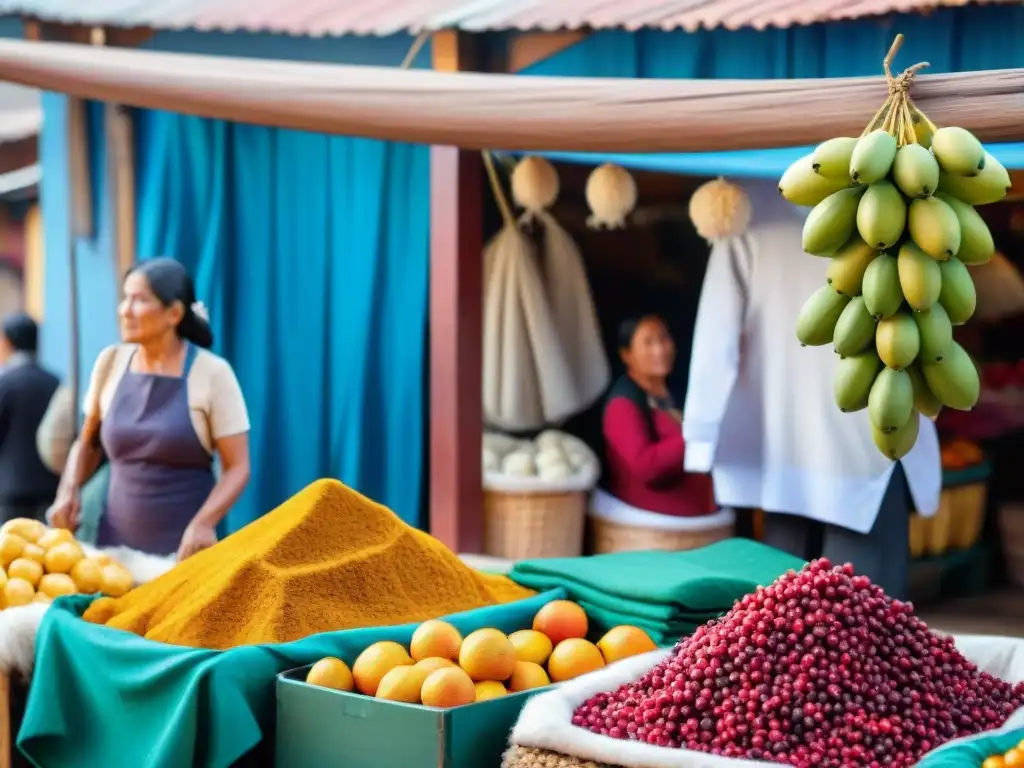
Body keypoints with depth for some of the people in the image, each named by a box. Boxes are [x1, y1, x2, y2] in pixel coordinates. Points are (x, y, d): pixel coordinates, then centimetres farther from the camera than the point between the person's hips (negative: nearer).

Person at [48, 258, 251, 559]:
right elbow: (88, 443, 16)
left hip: (183, 547, -3)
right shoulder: (111, 362, 3)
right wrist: (69, 490, -2)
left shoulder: (211, 373, -9)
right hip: (116, 541, 4)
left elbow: (237, 468, -8)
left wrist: (203, 523, -23)